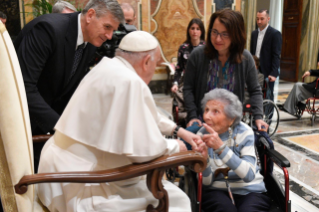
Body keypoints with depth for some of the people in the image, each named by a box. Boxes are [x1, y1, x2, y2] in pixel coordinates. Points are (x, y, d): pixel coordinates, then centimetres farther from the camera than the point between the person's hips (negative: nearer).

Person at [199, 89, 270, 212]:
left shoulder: (244, 132, -9)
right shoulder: (202, 134, -5)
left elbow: (249, 175, -22)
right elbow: (206, 182, -8)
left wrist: (221, 147, -32)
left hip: (250, 191, 1)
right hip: (217, 191, 0)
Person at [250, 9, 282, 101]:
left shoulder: (275, 34, -6)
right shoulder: (254, 33, 13)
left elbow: (276, 55, -10)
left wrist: (273, 73, -17)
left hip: (267, 73, -5)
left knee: (267, 98, 1)